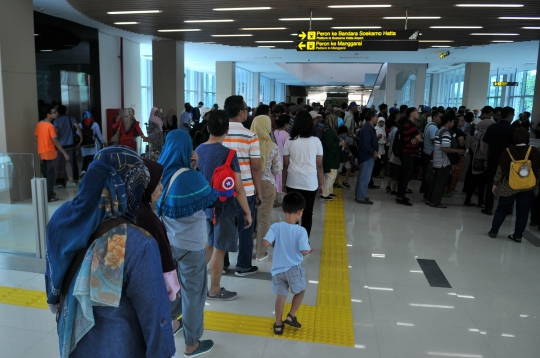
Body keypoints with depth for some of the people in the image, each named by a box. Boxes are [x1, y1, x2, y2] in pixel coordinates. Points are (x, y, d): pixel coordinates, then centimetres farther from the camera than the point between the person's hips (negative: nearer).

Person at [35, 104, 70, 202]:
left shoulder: (39, 124, 7)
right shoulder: (50, 126, -17)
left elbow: (36, 138, 14)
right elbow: (55, 141, -20)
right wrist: (64, 153, -18)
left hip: (41, 153, 7)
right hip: (49, 153, -7)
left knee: (45, 175, 17)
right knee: (50, 175, 0)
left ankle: (46, 194, 25)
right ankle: (49, 196, 3)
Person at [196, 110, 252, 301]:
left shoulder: (198, 150, 1)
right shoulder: (228, 154, -19)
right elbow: (238, 188, -17)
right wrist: (247, 212, -7)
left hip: (205, 206, 7)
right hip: (223, 208, -7)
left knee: (209, 245, 22)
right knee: (219, 249, 7)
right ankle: (214, 290, 20)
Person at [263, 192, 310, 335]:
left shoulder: (275, 227, -12)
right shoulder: (301, 231, -19)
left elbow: (266, 242, -19)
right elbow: (304, 251, -22)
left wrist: (276, 244, 1)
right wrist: (308, 249, 1)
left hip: (278, 269, 3)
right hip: (294, 269, -2)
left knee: (281, 295, 18)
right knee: (300, 291, 25)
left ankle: (278, 324, 26)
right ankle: (291, 316, 23)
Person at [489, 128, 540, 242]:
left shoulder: (508, 151, -5)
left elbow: (500, 170, -1)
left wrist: (495, 184, 8)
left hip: (509, 186, 0)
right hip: (528, 187, 0)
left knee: (502, 209, 11)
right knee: (523, 212, 9)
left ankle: (493, 231, 16)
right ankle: (518, 235, 14)